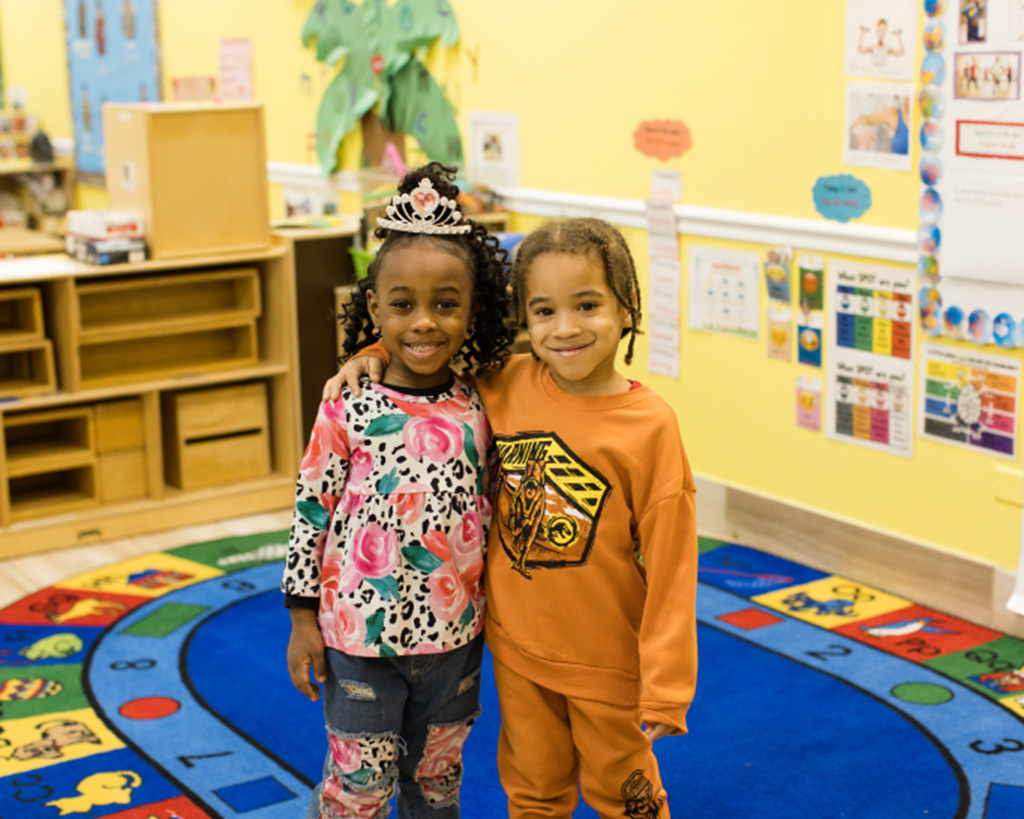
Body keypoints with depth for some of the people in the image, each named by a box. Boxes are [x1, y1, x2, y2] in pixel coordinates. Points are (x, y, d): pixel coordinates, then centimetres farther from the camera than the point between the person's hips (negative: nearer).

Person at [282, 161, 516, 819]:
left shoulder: (479, 411, -3)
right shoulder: (349, 408, -12)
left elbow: (491, 514, 8)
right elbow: (312, 510, -6)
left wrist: (494, 614, 12)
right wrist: (303, 618, -4)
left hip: (452, 635, 3)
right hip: (360, 635, -3)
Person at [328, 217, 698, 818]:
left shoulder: (649, 425, -19)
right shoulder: (508, 386, -7)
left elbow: (670, 566, -16)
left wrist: (666, 686, -15)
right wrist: (375, 357, -5)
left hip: (608, 662, -4)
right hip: (518, 649, 4)